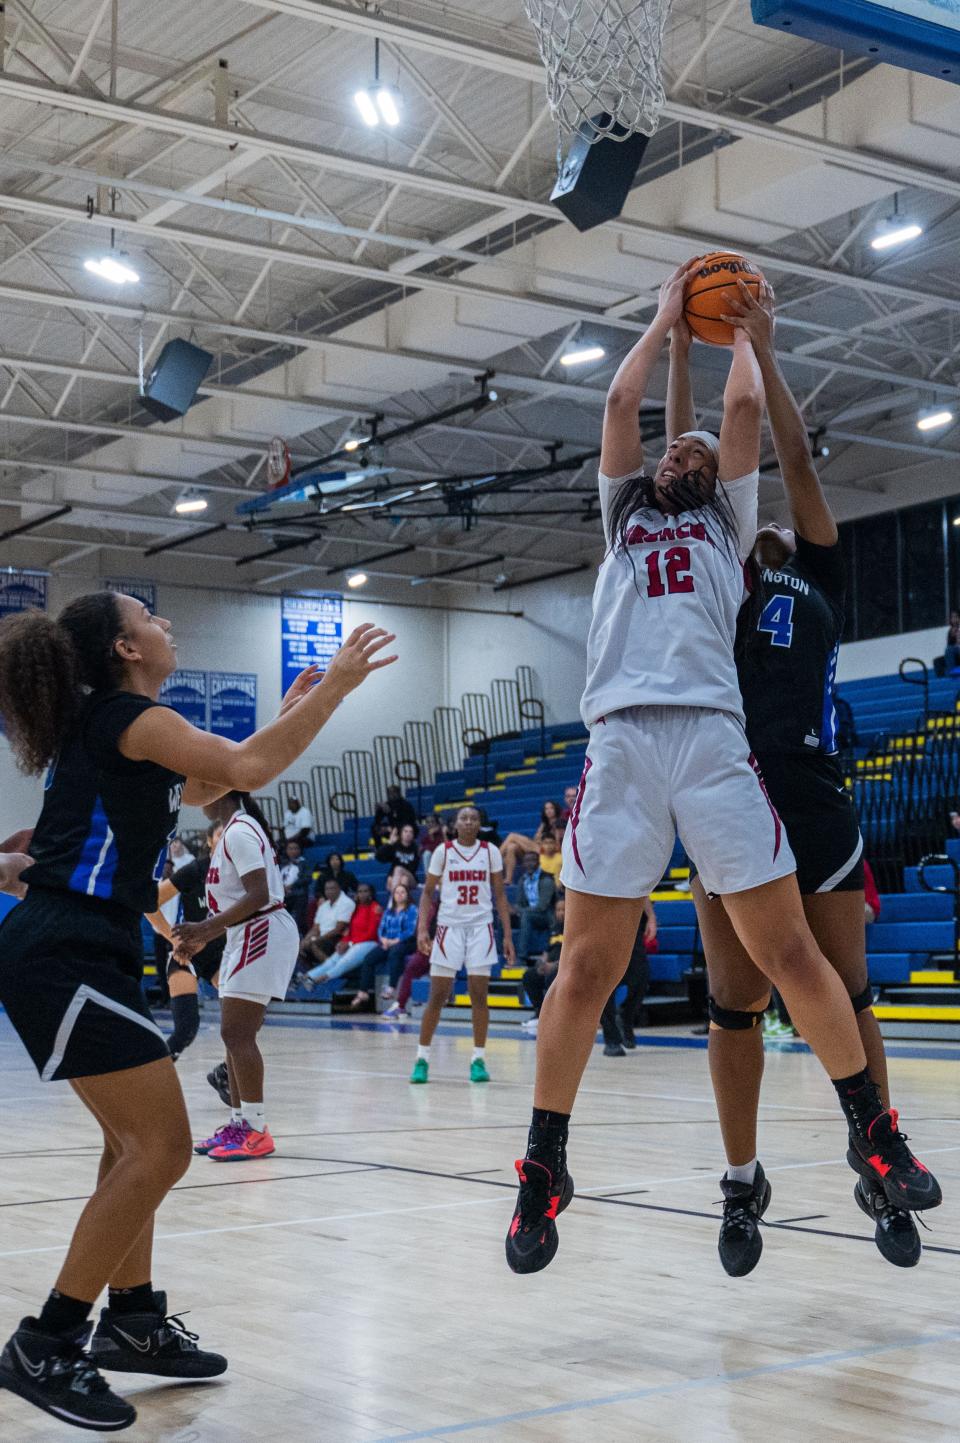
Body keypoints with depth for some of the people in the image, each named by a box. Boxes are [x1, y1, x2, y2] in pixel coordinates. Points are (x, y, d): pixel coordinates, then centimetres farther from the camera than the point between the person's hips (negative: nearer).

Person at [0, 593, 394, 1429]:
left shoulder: (109, 726, 18)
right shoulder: (130, 718, -10)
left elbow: (198, 789, 33)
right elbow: (247, 770, -23)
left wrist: (288, 714, 29)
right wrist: (336, 686, -13)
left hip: (74, 953, 10)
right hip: (67, 957, -10)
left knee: (137, 1140, 17)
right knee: (160, 1148, -10)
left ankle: (132, 1321, 26)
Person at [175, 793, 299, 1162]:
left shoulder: (239, 831, -15)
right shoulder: (235, 830, 17)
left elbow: (258, 895, -23)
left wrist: (206, 929, -23)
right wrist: (203, 937, 20)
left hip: (262, 934, -11)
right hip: (247, 935, 11)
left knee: (236, 1034, -11)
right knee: (236, 1035, 12)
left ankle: (256, 1132, -9)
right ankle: (239, 1123, 19)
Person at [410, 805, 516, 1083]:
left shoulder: (490, 852, 4)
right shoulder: (443, 851, 2)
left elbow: (500, 896, 7)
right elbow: (428, 892, 6)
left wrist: (507, 935, 1)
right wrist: (422, 929, -6)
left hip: (481, 927, 1)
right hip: (449, 927, -1)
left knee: (479, 995, -1)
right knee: (438, 995, -1)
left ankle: (478, 1059, 6)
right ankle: (422, 1058, 7)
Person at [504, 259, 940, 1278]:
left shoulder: (728, 523, 24)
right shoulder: (624, 516, 29)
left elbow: (744, 407, 16)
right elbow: (621, 404, 21)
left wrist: (739, 325, 32)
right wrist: (667, 318, 32)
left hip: (715, 738, -1)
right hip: (622, 740, 1)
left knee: (788, 953, -3)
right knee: (586, 967, -4)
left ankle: (872, 1129, 11)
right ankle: (545, 1169, 5)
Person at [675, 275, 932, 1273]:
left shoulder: (820, 583, 15)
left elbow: (798, 464, 10)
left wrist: (762, 349, 10)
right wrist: (681, 345, 12)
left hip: (814, 800, -1)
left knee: (843, 995, 2)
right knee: (735, 1005, 3)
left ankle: (879, 1168, 13)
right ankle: (743, 1183, 12)